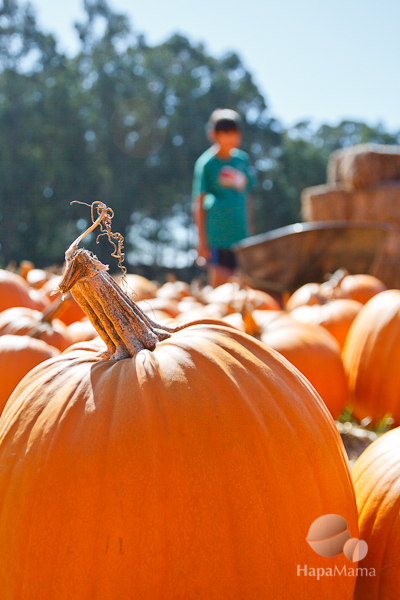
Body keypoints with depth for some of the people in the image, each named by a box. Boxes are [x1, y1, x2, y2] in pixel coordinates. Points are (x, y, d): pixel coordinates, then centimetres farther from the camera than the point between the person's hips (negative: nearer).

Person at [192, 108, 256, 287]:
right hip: (218, 237, -5)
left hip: (242, 236, 5)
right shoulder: (207, 163, -5)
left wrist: (250, 231, 14)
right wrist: (202, 241, -8)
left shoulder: (243, 159, 9)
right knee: (218, 284, -4)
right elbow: (199, 203, -5)